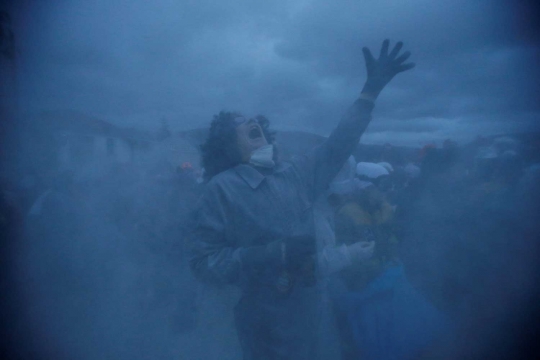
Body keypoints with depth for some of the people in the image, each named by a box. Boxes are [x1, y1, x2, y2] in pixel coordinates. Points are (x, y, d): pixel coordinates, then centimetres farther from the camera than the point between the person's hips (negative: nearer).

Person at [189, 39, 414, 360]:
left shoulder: (295, 174, 3)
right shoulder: (222, 188, -13)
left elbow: (337, 147, 9)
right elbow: (204, 261, -16)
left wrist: (371, 90, 5)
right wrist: (275, 252, -25)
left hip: (308, 310, 6)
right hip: (265, 325, -5)